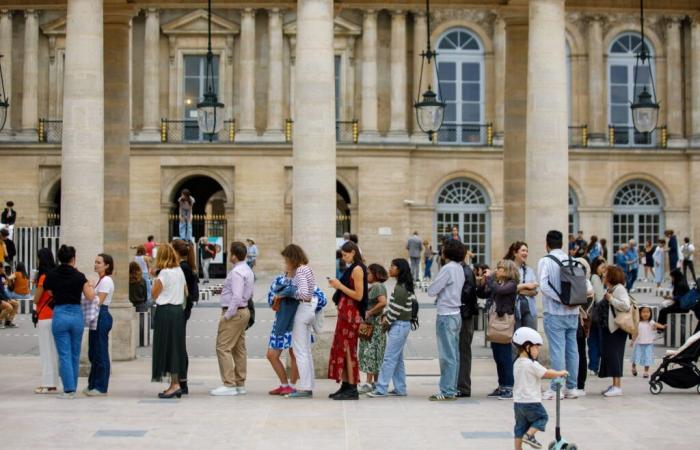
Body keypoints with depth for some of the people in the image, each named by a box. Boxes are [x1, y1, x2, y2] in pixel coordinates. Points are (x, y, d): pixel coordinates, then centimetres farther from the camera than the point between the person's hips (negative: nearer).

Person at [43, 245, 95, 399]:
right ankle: (73, 388, 18)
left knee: (64, 355, 1)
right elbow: (90, 296, -4)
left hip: (59, 315, -1)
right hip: (76, 315, 1)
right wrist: (90, 286, 15)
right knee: (75, 354, 13)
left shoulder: (51, 276, -1)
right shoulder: (79, 276, -2)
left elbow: (49, 293, 3)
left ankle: (68, 389, -4)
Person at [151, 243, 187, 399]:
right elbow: (186, 292, 12)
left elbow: (154, 295, -7)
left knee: (167, 347, -2)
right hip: (178, 310, 7)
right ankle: (175, 384, 13)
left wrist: (154, 280, 2)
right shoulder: (180, 271, 7)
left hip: (165, 312, -7)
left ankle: (175, 384, -5)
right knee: (176, 347, 10)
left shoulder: (164, 273, -13)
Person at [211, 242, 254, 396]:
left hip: (234, 312, -10)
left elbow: (237, 297, -25)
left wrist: (227, 315, -19)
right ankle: (240, 384, 17)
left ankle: (229, 385, -10)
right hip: (244, 311, 10)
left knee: (223, 348, -8)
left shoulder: (236, 272, -19)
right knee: (239, 349, 13)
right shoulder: (248, 270, 13)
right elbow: (250, 294, 21)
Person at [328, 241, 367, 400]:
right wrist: (337, 285, 11)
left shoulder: (357, 269, -12)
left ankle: (352, 390, -4)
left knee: (348, 350, -7)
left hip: (351, 314, -10)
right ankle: (345, 386, 16)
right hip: (345, 313, 10)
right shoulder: (352, 268, 16)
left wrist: (340, 286, -15)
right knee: (341, 349, 11)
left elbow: (359, 295, -18)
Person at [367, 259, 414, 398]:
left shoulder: (401, 288, -17)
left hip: (399, 325, -10)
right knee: (397, 359, 12)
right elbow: (393, 306, 19)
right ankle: (400, 389, 16)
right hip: (398, 325, 10)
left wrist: (387, 323, -7)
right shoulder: (401, 286, 13)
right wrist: (385, 316, 6)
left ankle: (381, 389, -7)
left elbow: (396, 310, -18)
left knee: (389, 358, -8)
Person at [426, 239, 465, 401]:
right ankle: (453, 389, 16)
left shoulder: (447, 269, -16)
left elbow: (431, 291, -14)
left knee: (447, 355, -6)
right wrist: (440, 291, 6)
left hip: (446, 315, -9)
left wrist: (433, 286, 4)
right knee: (454, 354, 11)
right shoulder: (460, 269, 10)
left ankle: (447, 391, -3)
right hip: (456, 313, 9)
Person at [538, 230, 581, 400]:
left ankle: (557, 388, -4)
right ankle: (572, 387, 14)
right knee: (572, 349, 9)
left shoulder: (545, 261, -6)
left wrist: (561, 300, -16)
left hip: (555, 312, -5)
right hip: (573, 312, 5)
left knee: (557, 349, -5)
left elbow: (544, 285, -17)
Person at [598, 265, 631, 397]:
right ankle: (614, 385, 17)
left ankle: (618, 386, -7)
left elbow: (626, 306, -24)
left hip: (617, 328, -9)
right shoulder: (609, 289, 15)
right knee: (608, 354, 10)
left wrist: (611, 299, -18)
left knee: (614, 354, -9)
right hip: (608, 327, 9)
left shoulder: (619, 288, -11)